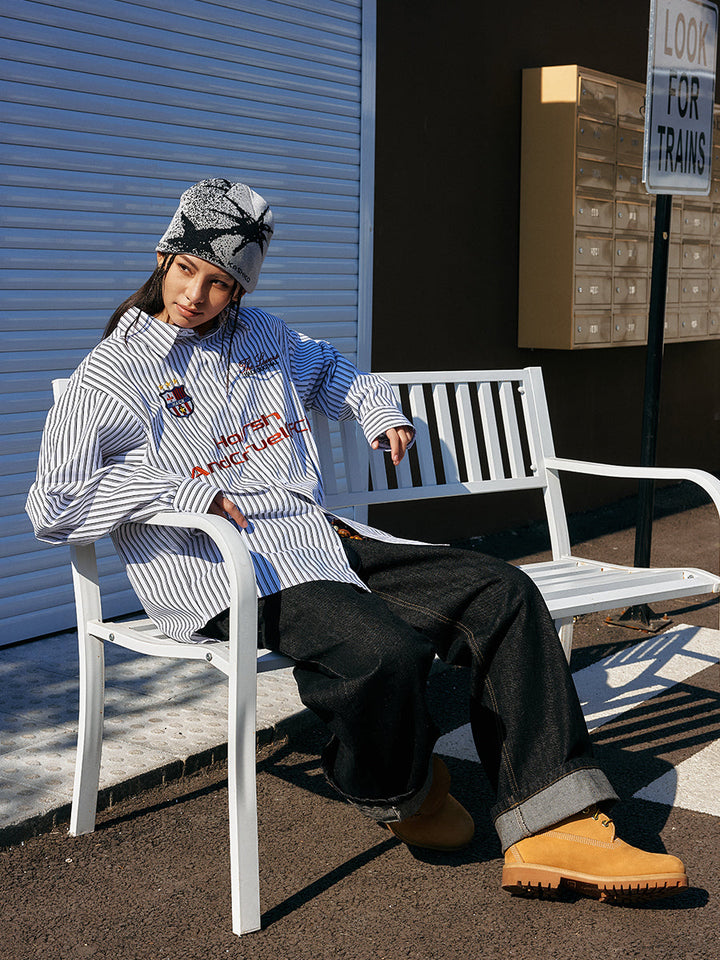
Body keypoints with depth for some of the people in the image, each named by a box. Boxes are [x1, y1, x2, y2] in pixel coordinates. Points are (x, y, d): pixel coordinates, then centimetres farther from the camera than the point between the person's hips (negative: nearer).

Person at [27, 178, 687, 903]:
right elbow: (53, 509, -6)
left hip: (321, 540, 8)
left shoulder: (258, 335, 20)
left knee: (502, 592, -11)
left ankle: (554, 832, -15)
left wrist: (380, 410, 22)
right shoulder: (110, 376, 1)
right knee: (386, 651, -35)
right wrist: (182, 489, -13)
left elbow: (327, 368, 42)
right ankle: (400, 795, 1)